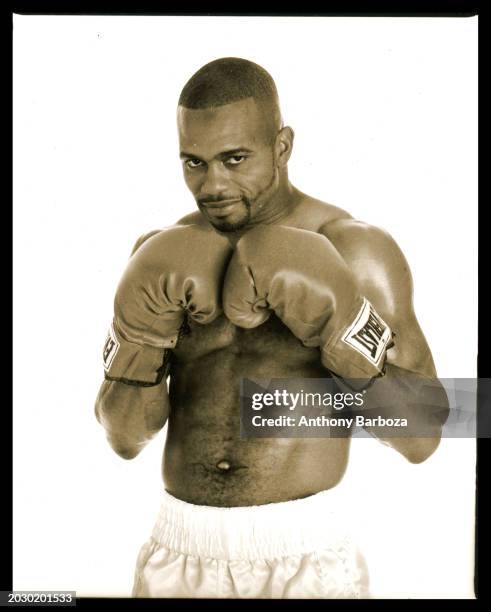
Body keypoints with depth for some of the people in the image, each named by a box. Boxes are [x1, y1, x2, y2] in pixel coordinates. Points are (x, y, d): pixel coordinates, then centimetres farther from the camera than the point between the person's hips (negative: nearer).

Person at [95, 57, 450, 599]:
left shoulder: (357, 250, -10)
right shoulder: (160, 258, 1)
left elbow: (421, 439, -12)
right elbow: (125, 438, 0)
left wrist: (340, 319, -25)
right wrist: (142, 328, -17)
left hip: (303, 558, -3)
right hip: (179, 555, 3)